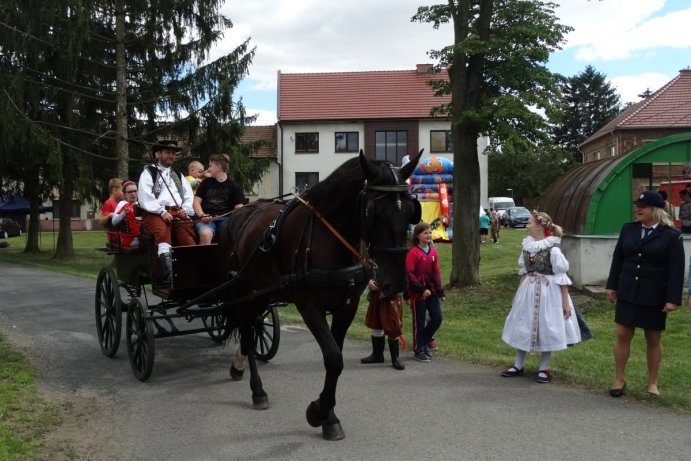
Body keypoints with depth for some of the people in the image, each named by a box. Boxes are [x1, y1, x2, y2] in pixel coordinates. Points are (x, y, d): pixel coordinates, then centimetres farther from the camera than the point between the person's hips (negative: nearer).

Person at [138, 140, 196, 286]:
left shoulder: (178, 175, 31)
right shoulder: (148, 173, 14)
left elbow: (188, 196, 23)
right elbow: (145, 198, 0)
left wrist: (186, 209, 2)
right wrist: (162, 212, -11)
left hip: (178, 213, 5)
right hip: (155, 213, -5)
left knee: (188, 232, -26)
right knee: (163, 232, -35)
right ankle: (168, 277, -45)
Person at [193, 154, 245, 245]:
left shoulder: (234, 186, 14)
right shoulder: (206, 182, 19)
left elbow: (239, 208, 6)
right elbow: (197, 201, 13)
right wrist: (202, 215, -7)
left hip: (225, 218, 0)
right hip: (206, 218, 1)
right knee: (205, 234, -36)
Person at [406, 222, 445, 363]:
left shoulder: (433, 251, 7)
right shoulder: (413, 252, -14)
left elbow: (436, 272, 10)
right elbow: (409, 273, -17)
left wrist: (439, 290, 4)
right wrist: (421, 289, -20)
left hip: (431, 291, 6)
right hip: (417, 293, -6)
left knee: (437, 318, 5)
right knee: (419, 322, 3)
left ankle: (424, 342, 26)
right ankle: (419, 351, 16)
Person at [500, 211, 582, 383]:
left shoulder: (553, 250, -15)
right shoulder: (527, 246, 3)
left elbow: (562, 277, -11)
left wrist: (566, 302, -11)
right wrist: (518, 293, 18)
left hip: (548, 292, -6)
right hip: (528, 291, 6)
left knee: (546, 328, 4)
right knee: (522, 326, 11)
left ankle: (543, 368, 18)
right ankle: (518, 365, 24)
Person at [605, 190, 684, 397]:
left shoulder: (671, 235, -8)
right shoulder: (628, 229, 4)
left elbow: (676, 270, -10)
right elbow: (617, 259, 9)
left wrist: (673, 299, -14)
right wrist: (612, 286, 7)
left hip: (654, 297, -3)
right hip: (628, 293, 3)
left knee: (653, 339, 9)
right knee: (623, 336, 4)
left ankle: (652, 383, 23)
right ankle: (619, 380, 16)